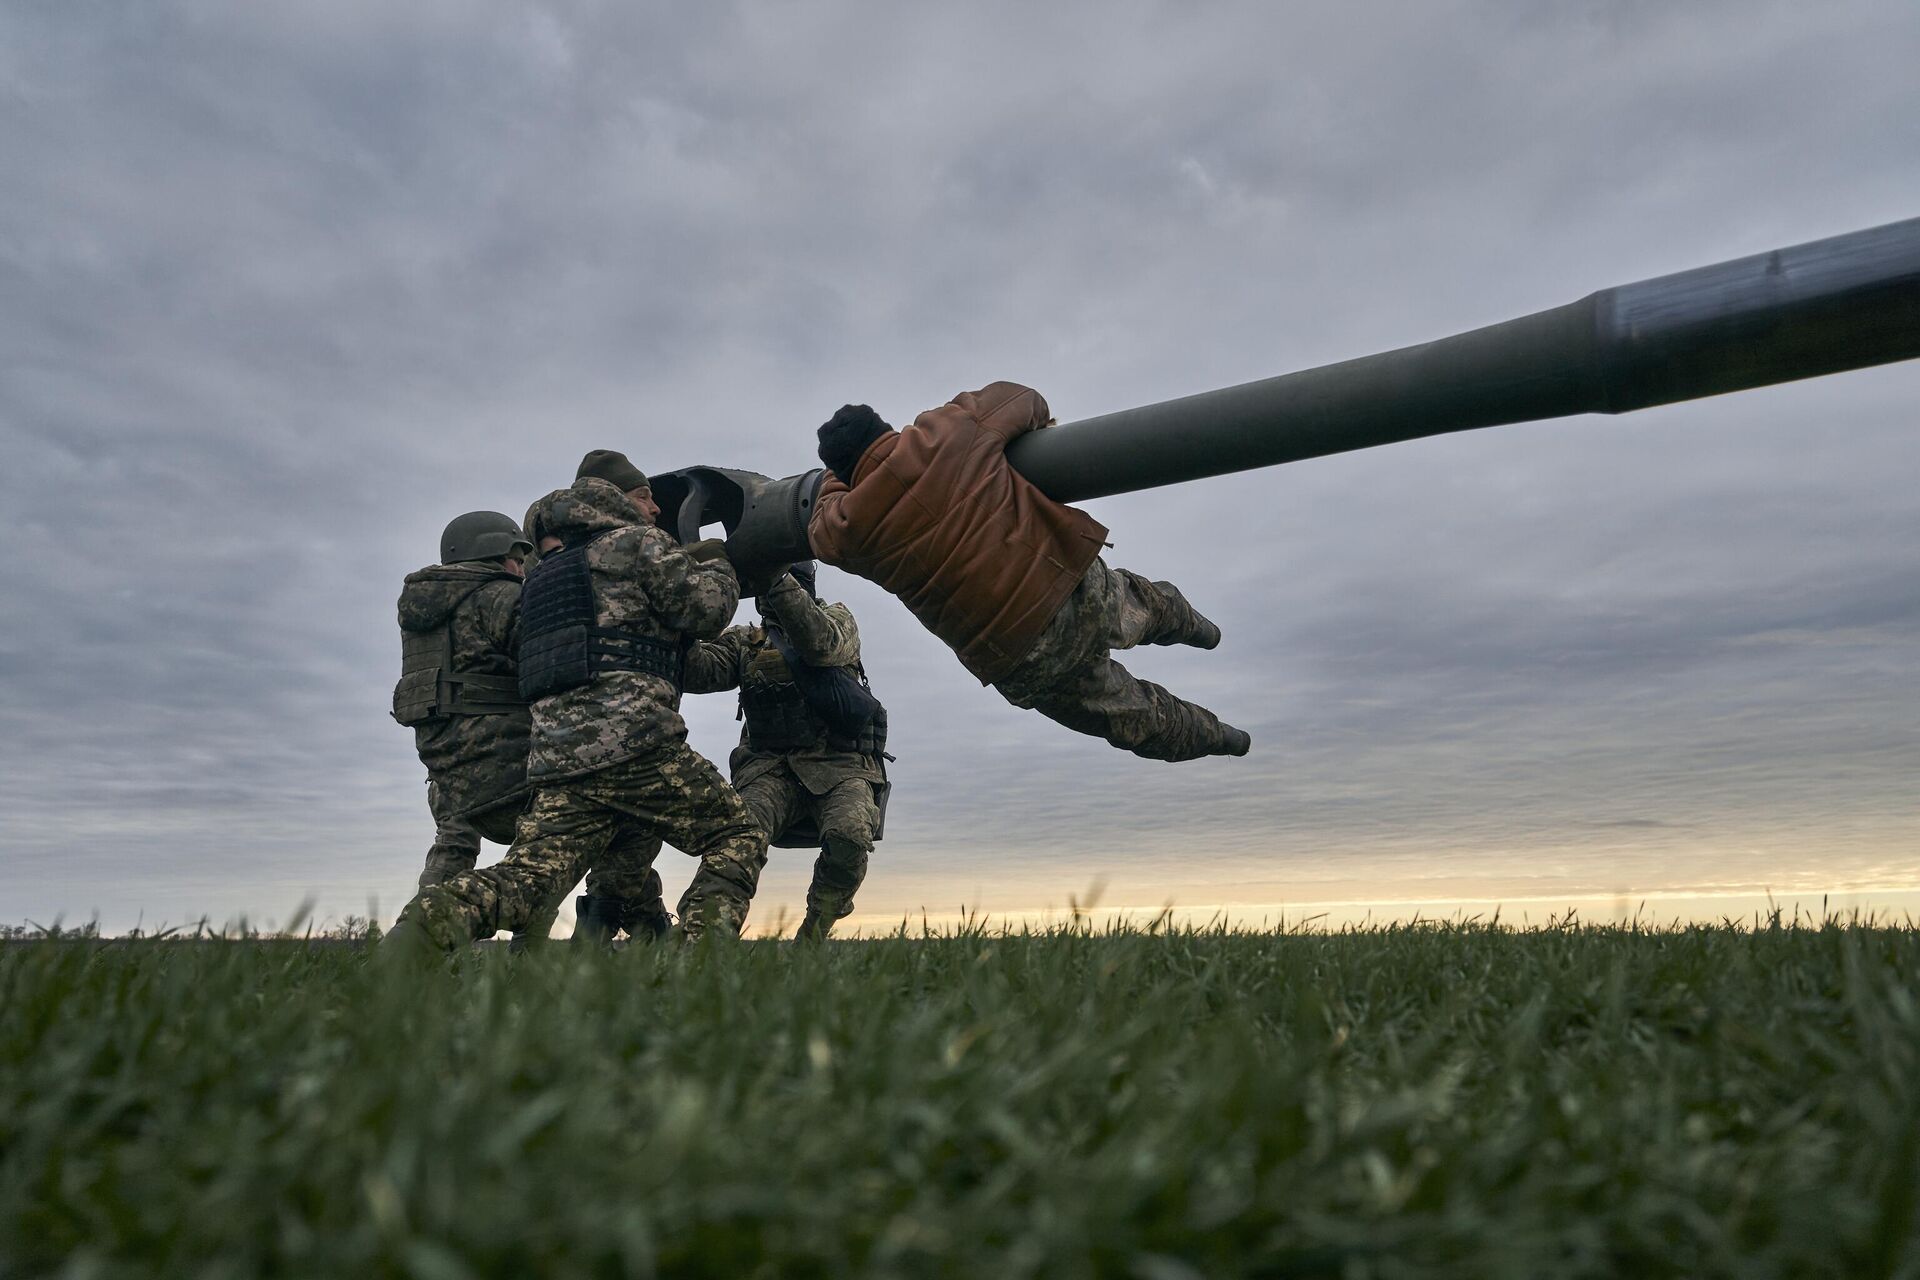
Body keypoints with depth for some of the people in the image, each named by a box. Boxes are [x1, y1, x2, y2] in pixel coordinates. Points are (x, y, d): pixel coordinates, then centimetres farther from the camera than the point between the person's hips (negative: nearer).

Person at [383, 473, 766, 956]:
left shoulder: (541, 580, 31)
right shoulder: (634, 542, 8)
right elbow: (704, 608, 0)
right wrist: (717, 565, 20)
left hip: (556, 760, 6)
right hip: (636, 743, -6)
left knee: (527, 875, 1)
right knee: (739, 837, 6)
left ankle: (435, 917, -26)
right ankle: (703, 939, -15)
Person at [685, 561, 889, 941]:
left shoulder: (838, 620, 9)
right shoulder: (744, 642, 16)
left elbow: (821, 645, -16)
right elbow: (697, 673, -3)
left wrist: (776, 580, -26)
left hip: (841, 766, -2)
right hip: (772, 770, 2)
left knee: (849, 837, -31)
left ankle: (810, 938, -8)